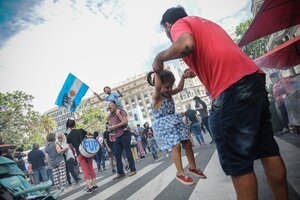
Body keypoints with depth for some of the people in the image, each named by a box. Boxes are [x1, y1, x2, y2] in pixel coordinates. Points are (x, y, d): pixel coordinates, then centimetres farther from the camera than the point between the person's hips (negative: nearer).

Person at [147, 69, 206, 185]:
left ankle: (192, 167, 26)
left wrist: (183, 77, 7)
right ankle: (180, 173, 2)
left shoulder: (168, 93, 6)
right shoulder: (156, 96, -17)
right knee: (176, 146, -15)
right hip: (163, 125, -8)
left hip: (174, 122, 8)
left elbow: (179, 88, 18)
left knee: (187, 143, 8)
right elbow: (157, 86, -37)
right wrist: (156, 72, -26)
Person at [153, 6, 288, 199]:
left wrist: (160, 57, 0)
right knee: (268, 149, 15)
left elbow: (186, 45, -17)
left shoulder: (179, 24, 6)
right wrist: (195, 71, 44)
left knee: (237, 162, 0)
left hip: (231, 89, -9)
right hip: (254, 78, 9)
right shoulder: (205, 22, 31)